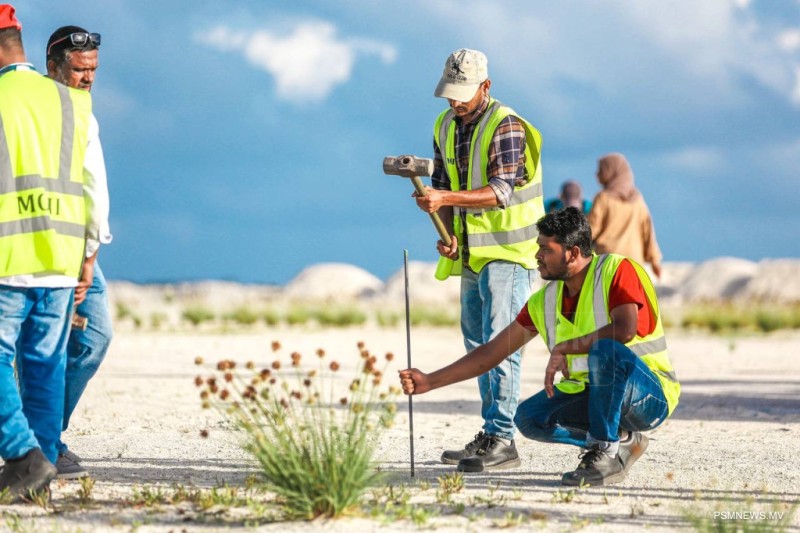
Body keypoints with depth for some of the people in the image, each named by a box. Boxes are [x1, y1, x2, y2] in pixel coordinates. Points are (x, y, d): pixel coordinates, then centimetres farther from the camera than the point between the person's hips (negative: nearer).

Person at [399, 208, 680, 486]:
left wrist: (563, 348, -24)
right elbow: (492, 352, 10)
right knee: (529, 417, -13)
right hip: (589, 396, 7)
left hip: (651, 393, -7)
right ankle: (623, 441, 1)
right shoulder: (546, 300, 6)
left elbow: (625, 329, -32)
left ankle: (607, 453, -23)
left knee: (606, 350, -36)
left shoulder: (616, 270, -14)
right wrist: (429, 381, 5)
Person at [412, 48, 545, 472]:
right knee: (477, 343, 11)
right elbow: (442, 183, 13)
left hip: (507, 250, -8)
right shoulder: (446, 126, 8)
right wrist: (447, 234, -4)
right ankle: (490, 435, 19)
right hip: (471, 253, 8)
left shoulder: (507, 126, -16)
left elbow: (501, 192, -26)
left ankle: (502, 441, -14)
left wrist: (446, 198, -37)